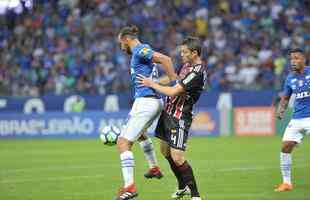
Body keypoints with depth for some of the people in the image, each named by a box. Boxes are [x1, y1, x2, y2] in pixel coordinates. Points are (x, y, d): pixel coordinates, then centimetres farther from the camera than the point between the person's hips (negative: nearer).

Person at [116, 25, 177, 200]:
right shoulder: (141, 51, 19)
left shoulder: (139, 50, -11)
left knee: (123, 143, -13)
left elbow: (165, 59, -22)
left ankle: (130, 186, -22)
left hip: (145, 101, -11)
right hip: (155, 101, 11)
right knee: (140, 132, 38)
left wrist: (174, 81, -20)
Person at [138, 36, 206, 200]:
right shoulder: (187, 65, 8)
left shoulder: (197, 72, -22)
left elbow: (173, 91, -23)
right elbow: (174, 77, 28)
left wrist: (152, 84, -11)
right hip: (169, 112, 10)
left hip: (180, 117, -10)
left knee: (177, 158, -14)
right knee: (165, 151, 18)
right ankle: (182, 186, 32)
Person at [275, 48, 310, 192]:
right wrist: (281, 109, -1)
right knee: (285, 147, -2)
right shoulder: (290, 78, 7)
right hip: (297, 119, 5)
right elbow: (285, 97, 18)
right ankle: (286, 182, 9)